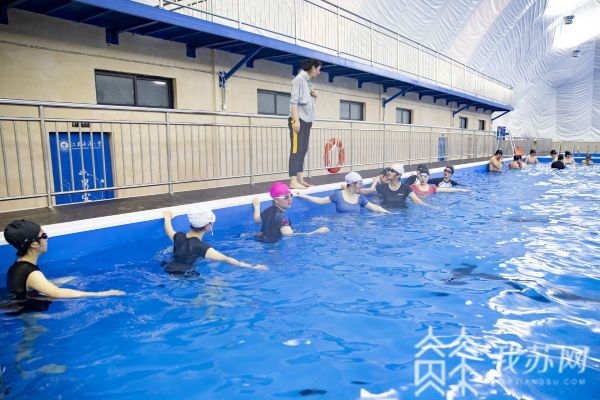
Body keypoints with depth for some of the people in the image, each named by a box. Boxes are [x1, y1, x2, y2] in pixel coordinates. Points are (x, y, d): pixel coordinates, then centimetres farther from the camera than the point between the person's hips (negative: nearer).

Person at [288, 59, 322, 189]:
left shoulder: (309, 81, 17)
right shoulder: (299, 79, -7)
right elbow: (294, 101, -14)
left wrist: (315, 95, 4)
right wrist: (296, 120, -21)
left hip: (307, 120, 9)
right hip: (298, 119, -9)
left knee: (303, 150, 7)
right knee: (296, 149, -12)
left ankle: (300, 179, 10)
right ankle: (293, 181, -14)